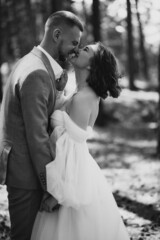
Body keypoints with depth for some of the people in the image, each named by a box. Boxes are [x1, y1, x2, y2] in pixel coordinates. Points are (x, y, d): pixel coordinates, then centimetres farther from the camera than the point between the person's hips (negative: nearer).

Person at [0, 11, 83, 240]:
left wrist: (61, 77, 0)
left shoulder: (33, 62, 11)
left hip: (21, 165, 10)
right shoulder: (36, 73, -22)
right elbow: (37, 137, -23)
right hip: (25, 171, -10)